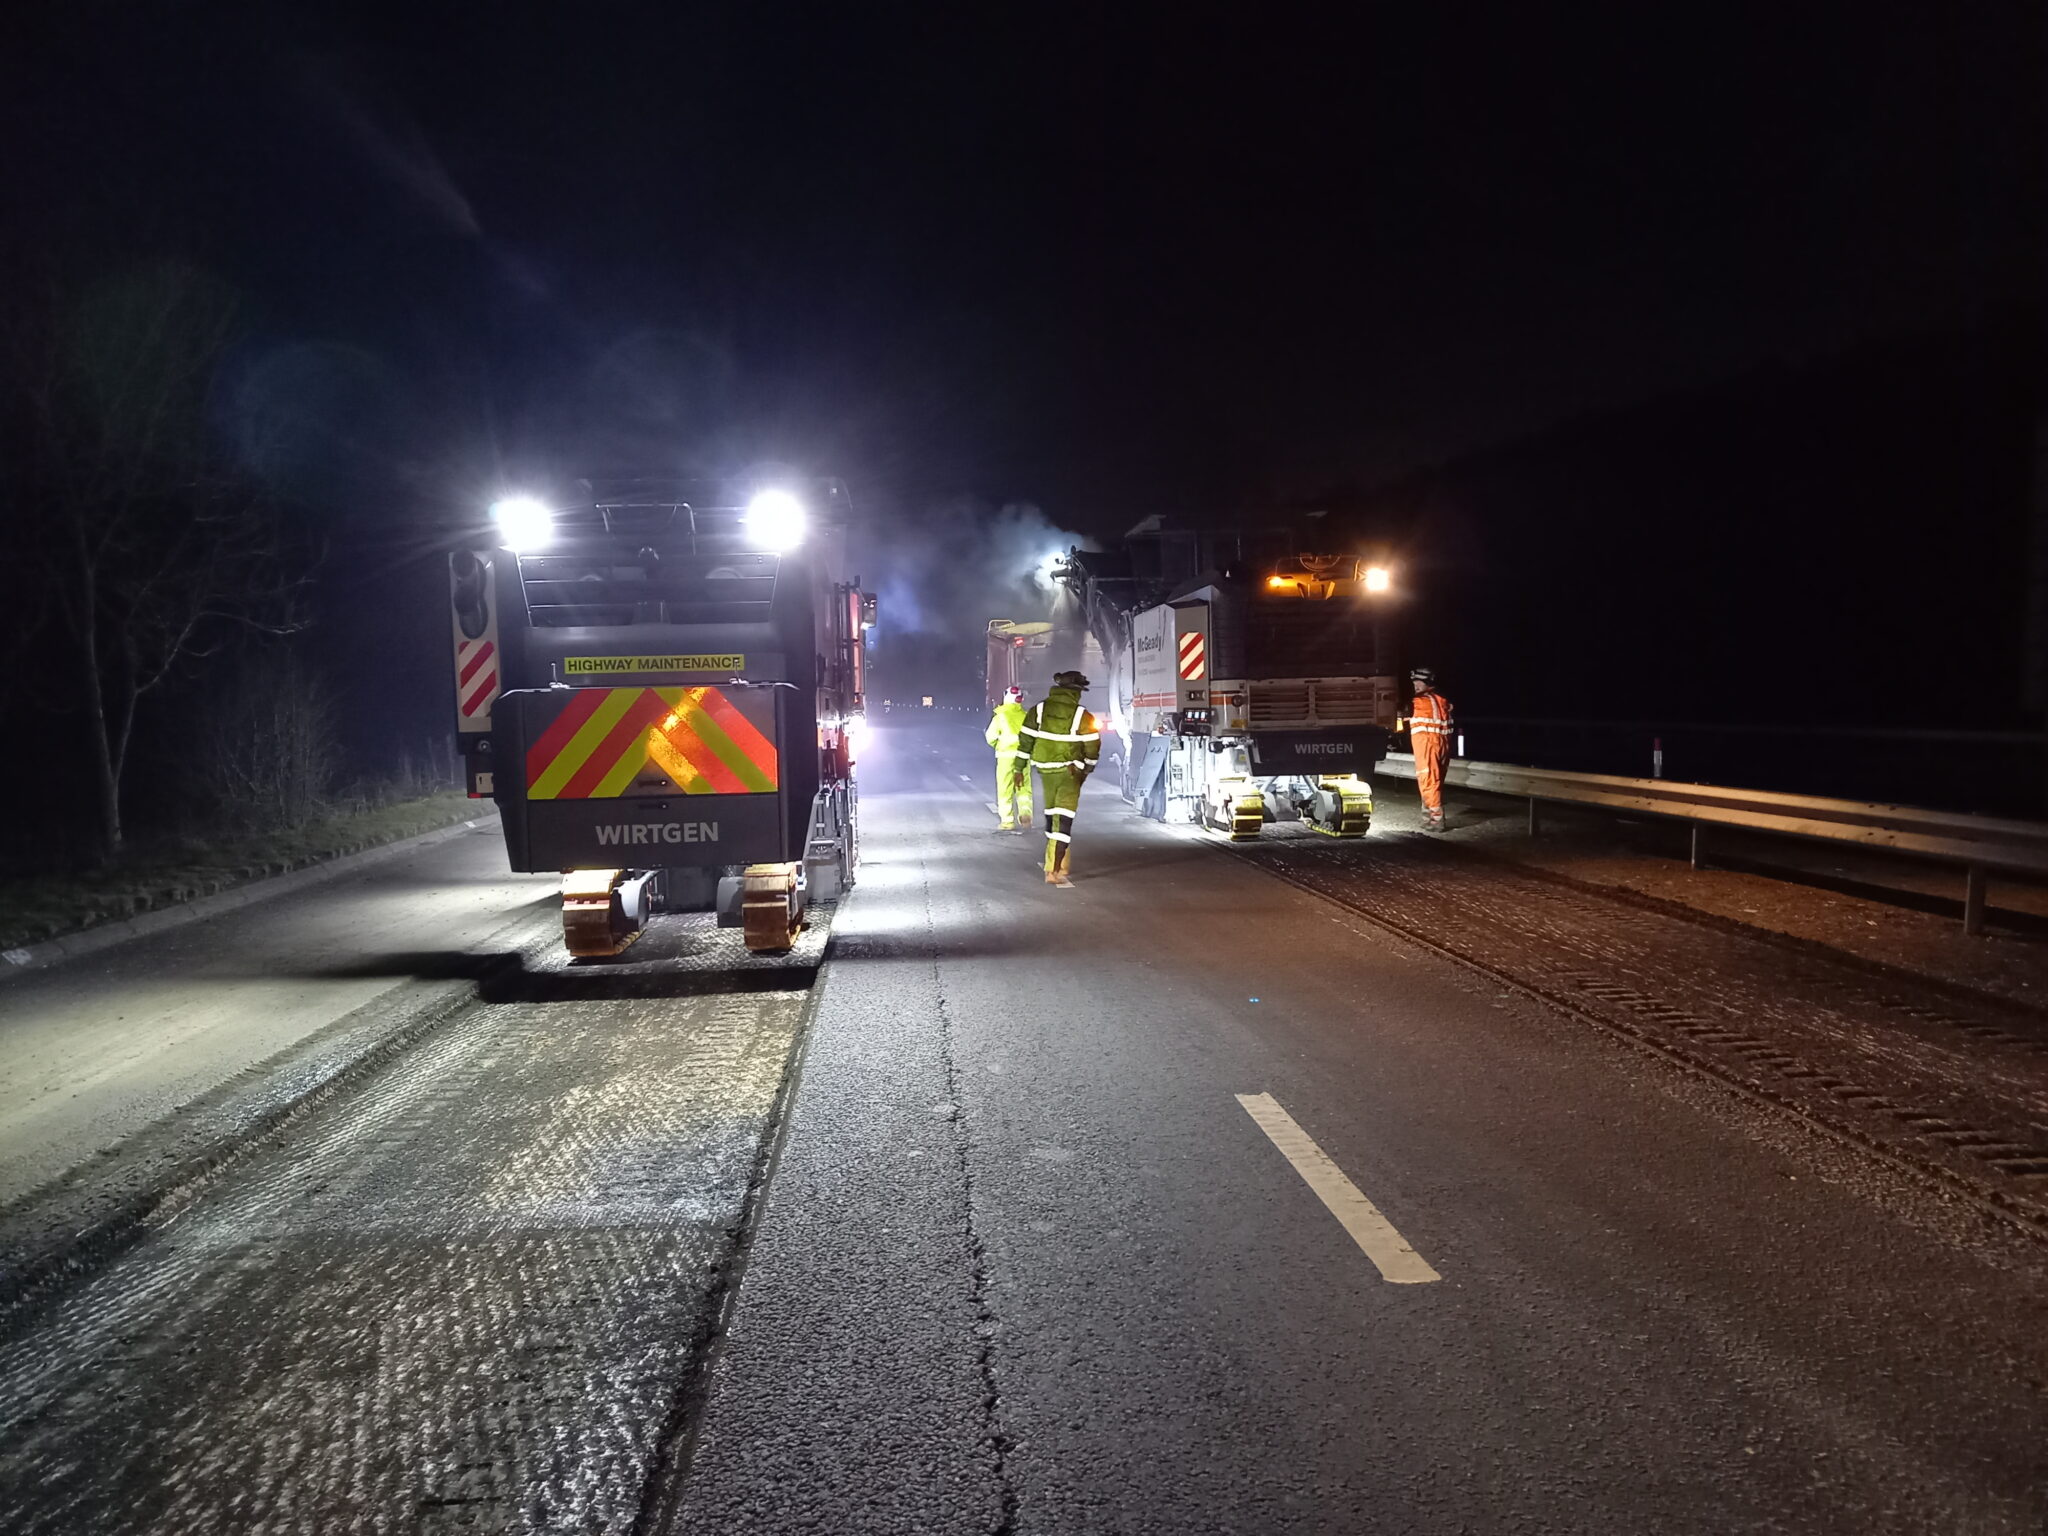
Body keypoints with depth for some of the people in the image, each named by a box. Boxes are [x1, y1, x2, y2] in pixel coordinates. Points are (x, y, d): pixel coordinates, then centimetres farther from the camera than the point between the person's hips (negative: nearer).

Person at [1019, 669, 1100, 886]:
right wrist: (1087, 770, 14)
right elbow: (1093, 746, -3)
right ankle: (1054, 870, -13)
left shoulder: (1038, 711, 1)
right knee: (1064, 820, -6)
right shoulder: (1082, 716, -8)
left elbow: (1026, 741, 3)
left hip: (1045, 770, 4)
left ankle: (1055, 862, 30)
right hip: (1068, 772, -4)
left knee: (1051, 816, 19)